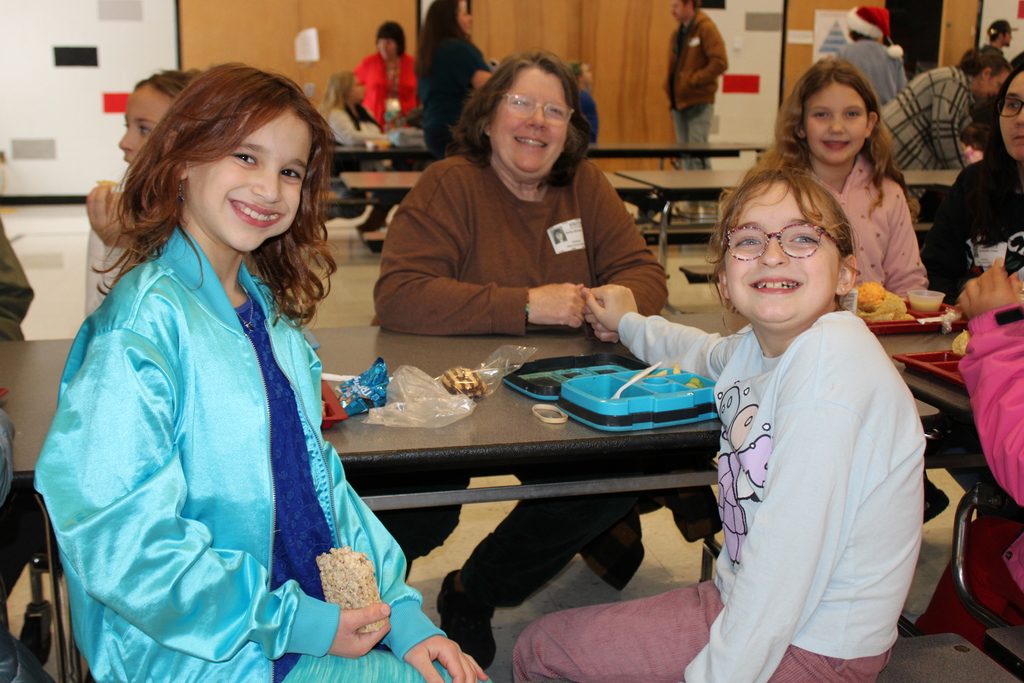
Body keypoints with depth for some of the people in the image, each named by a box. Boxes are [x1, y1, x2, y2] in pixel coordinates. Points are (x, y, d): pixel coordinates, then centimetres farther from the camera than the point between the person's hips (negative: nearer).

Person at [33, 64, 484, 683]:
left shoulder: (271, 309, 7)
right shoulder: (143, 324, -18)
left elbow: (318, 478, 9)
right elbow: (123, 548, -21)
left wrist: (401, 609, -1)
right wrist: (291, 625, -17)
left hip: (323, 610, 7)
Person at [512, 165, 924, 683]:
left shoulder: (832, 358, -25)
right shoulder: (760, 344, 2)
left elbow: (787, 554, -28)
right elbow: (711, 354, 29)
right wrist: (628, 324, 42)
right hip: (747, 599, 8)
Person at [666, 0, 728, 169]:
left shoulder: (706, 28, -8)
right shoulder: (677, 34, 15)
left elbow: (720, 63, -15)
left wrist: (693, 80, -15)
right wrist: (669, 86, 6)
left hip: (699, 103, -8)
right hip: (679, 103, 8)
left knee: (697, 154, -10)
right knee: (684, 155, 10)